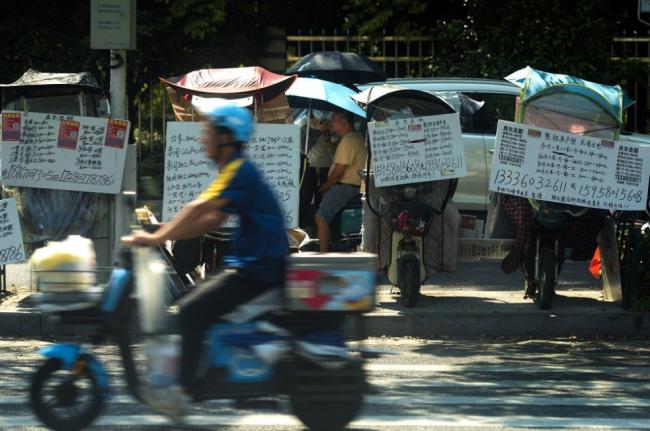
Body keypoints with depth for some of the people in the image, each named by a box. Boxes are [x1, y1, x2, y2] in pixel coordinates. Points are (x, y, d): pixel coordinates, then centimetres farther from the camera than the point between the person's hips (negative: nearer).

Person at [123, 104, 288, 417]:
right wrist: (160, 235, 10)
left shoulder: (239, 172, -15)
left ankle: (185, 387, -16)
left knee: (191, 311, -18)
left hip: (257, 271, -11)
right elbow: (210, 221, 18)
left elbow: (198, 209, -24)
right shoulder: (234, 172, 17)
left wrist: (157, 238, -20)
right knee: (192, 303, 15)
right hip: (246, 265, 11)